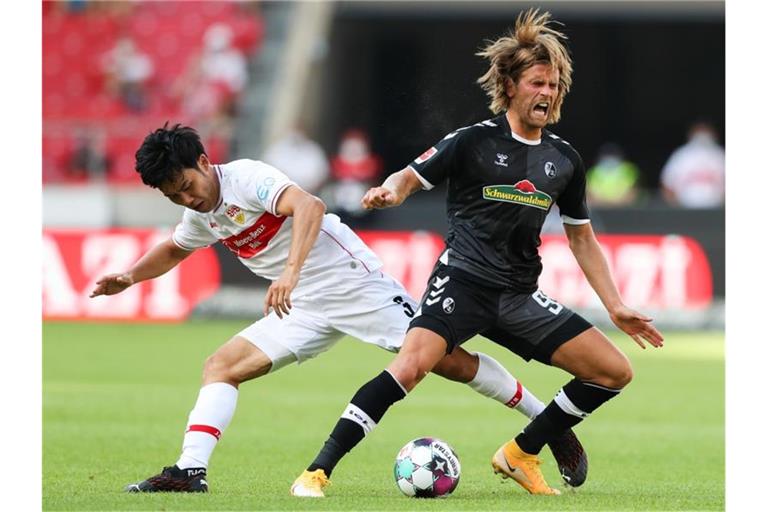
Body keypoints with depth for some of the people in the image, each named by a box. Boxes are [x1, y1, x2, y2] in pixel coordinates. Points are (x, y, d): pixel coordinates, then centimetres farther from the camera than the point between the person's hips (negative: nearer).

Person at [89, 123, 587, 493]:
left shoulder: (245, 178, -18)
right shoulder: (202, 216, 8)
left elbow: (309, 206, -36)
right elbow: (173, 250, 31)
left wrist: (290, 272, -47)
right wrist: (129, 277, 15)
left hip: (356, 283, -8)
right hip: (305, 310, 8)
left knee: (448, 360, -9)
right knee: (221, 366, -6)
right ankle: (190, 471, -13)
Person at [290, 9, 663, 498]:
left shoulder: (564, 159, 11)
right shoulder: (474, 141, -3)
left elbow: (582, 239, 20)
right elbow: (410, 178, 1)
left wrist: (616, 306, 15)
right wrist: (390, 191, -24)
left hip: (521, 296, 5)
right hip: (464, 281, -5)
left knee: (615, 371, -1)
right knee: (411, 366, -30)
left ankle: (520, 455, 13)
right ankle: (318, 471, -24)